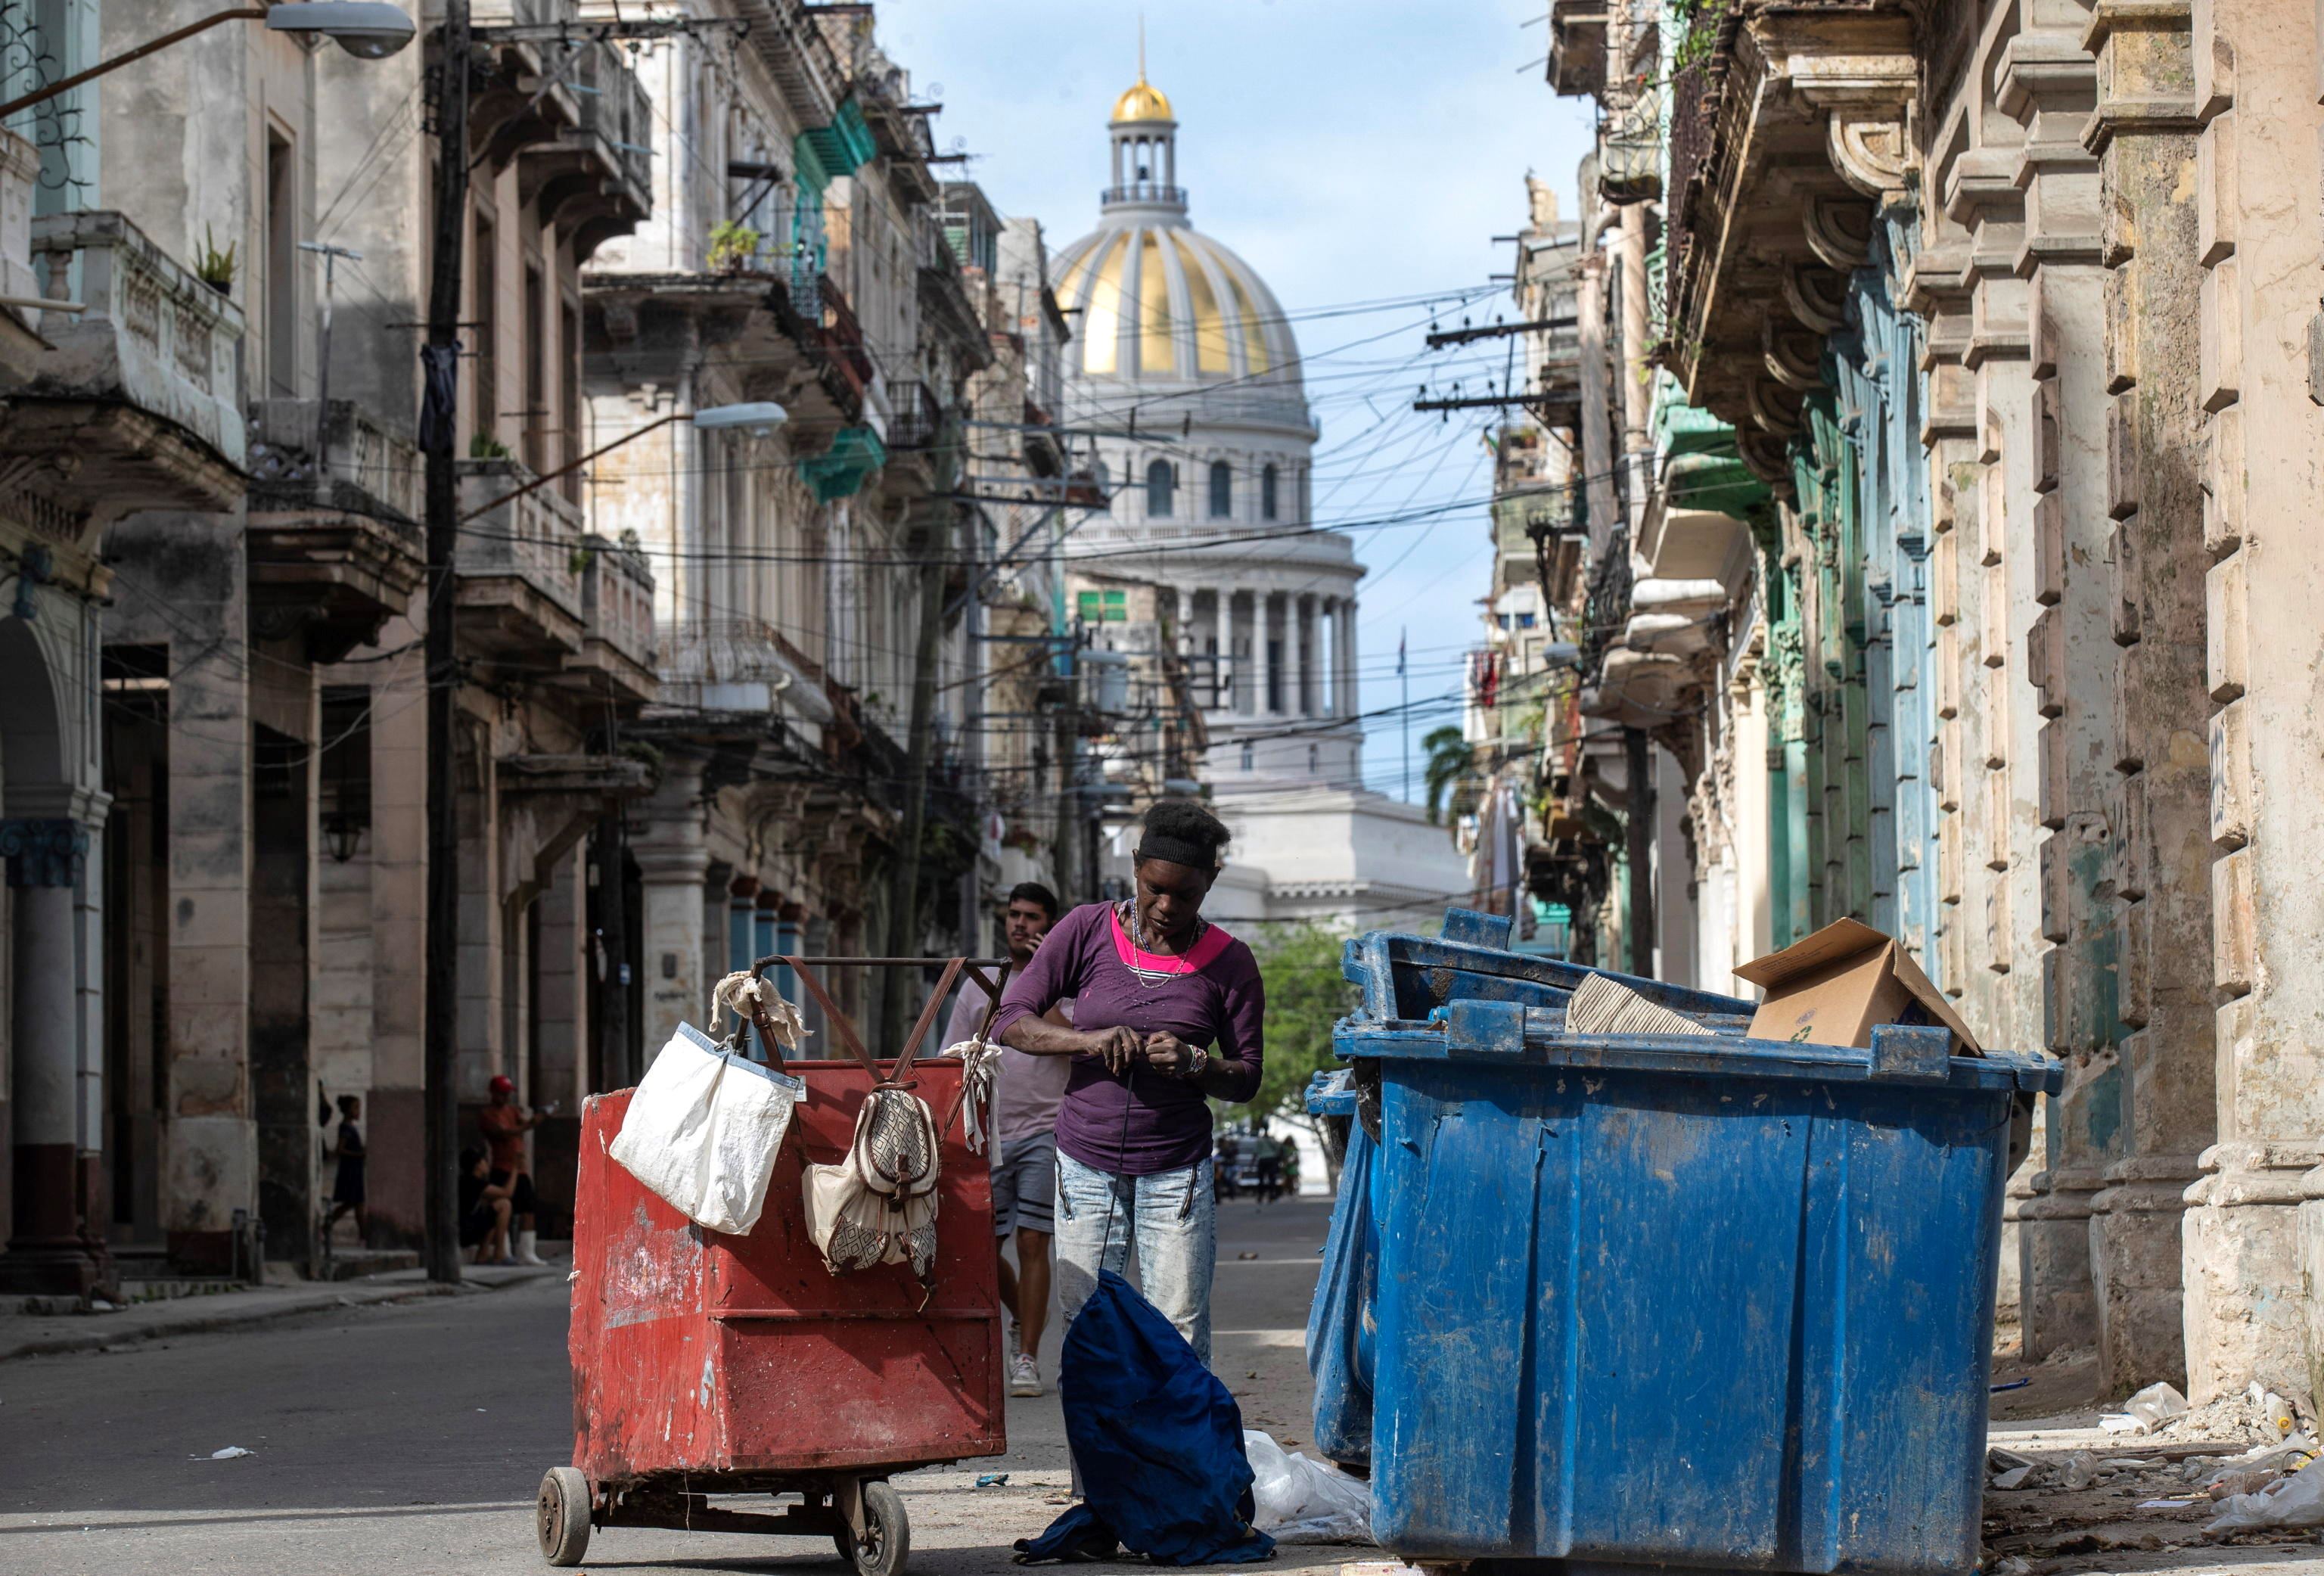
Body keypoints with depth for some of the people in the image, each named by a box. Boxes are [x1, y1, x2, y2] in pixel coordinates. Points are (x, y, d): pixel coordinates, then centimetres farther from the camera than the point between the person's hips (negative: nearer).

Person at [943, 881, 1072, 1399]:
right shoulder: (978, 988, 13)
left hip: (1044, 1131, -3)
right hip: (987, 1137, 3)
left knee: (1032, 1245, -8)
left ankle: (1027, 1360, -2)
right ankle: (1024, 1320, 28)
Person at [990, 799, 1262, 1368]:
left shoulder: (1229, 963, 0)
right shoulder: (1088, 931, 0)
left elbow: (1247, 1079, 6)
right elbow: (1011, 1018, -1)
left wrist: (1195, 1064, -16)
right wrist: (1087, 1040, -18)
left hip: (1176, 1170, -1)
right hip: (1087, 1165, 1)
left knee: (1181, 1341, -6)